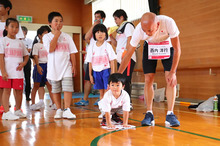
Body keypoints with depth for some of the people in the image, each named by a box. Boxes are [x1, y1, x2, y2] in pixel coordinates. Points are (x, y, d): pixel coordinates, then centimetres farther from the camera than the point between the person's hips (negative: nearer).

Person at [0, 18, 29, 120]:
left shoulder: (20, 42, 14)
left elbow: (26, 55, 21)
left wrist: (23, 63, 0)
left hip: (18, 72, 4)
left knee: (19, 91, 7)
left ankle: (18, 110, 22)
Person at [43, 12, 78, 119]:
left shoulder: (67, 37, 9)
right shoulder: (47, 36, 2)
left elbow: (72, 53, 8)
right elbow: (51, 49, -16)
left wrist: (74, 66, 1)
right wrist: (57, 35, -10)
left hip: (66, 67, 1)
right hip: (54, 68, -1)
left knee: (68, 88, -9)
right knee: (55, 90, 8)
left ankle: (67, 110, -4)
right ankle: (59, 110, 19)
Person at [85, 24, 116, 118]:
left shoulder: (107, 46, -3)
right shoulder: (91, 47, 5)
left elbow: (112, 61, -3)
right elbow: (90, 62, 8)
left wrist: (112, 74, -8)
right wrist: (90, 75, 6)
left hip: (106, 71, -3)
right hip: (96, 71, 3)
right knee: (101, 92, 10)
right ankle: (103, 111, 17)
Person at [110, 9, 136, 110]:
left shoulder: (128, 25, 0)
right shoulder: (119, 29, 25)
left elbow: (130, 39, -13)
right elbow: (116, 44, 24)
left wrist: (126, 52, -21)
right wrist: (110, 35, 15)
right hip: (120, 58, 9)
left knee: (126, 80, -12)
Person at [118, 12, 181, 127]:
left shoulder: (168, 23, -36)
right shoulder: (139, 29, -32)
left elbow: (177, 49, -24)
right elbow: (128, 54, -21)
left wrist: (173, 72, -25)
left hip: (167, 46, -1)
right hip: (150, 46, 1)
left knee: (170, 79, -14)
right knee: (148, 80, -8)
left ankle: (170, 115, -8)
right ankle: (149, 114, -1)